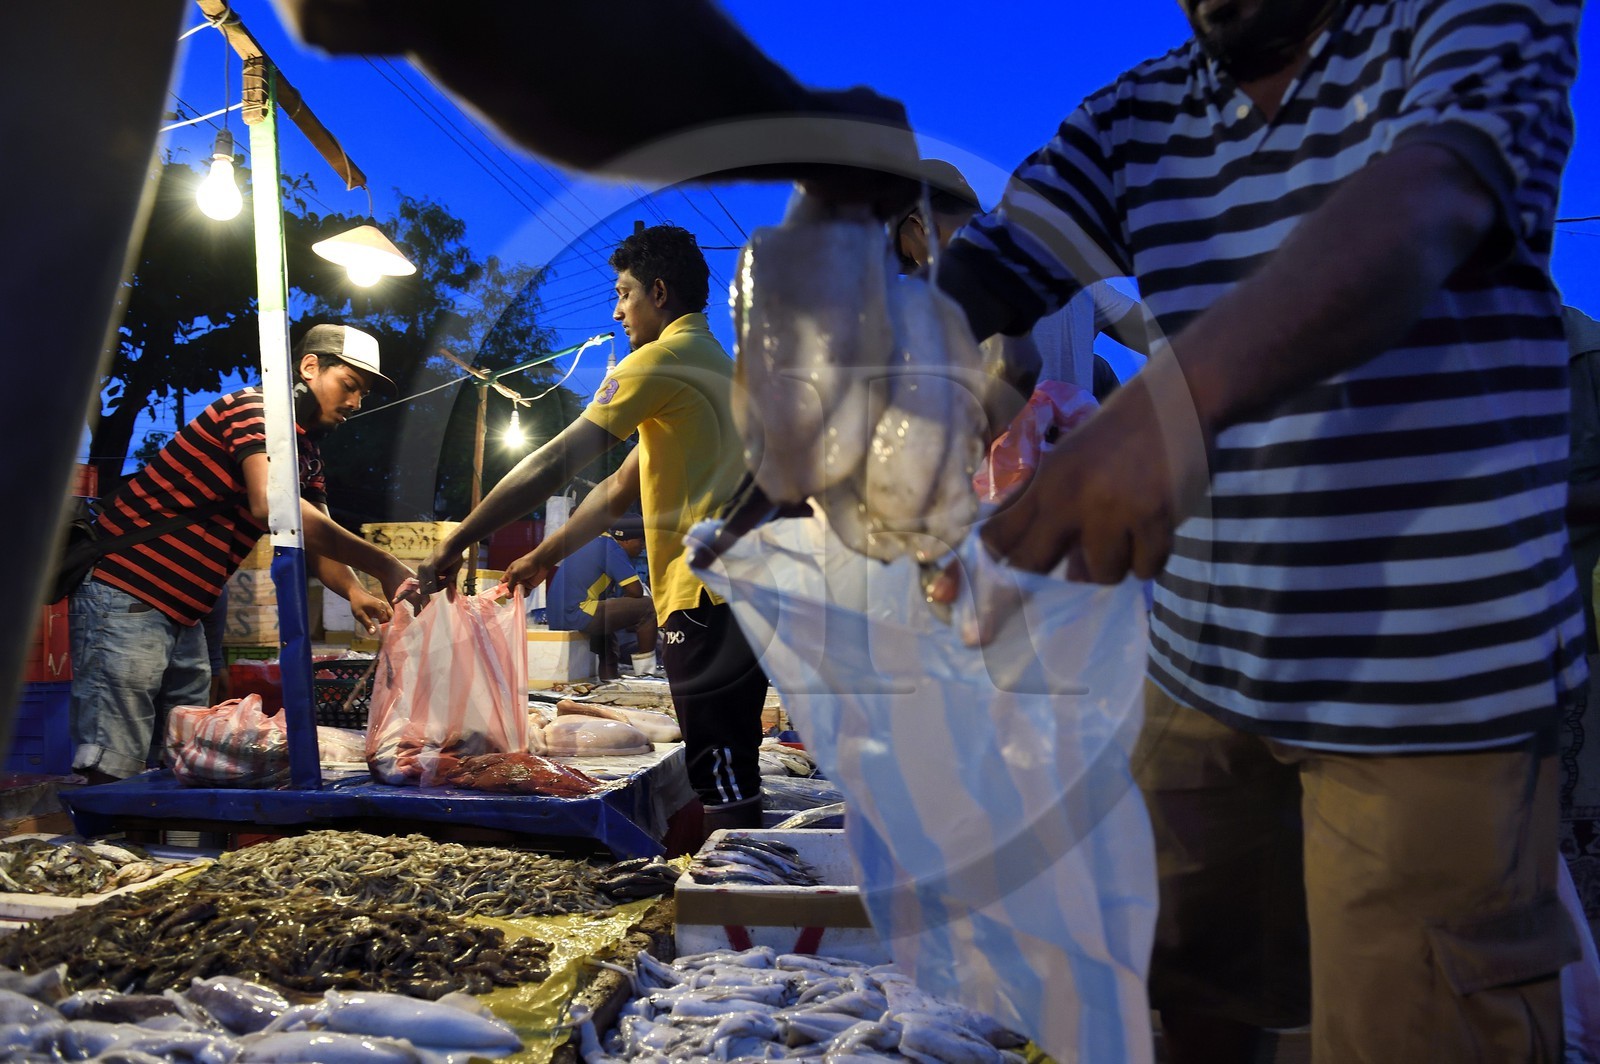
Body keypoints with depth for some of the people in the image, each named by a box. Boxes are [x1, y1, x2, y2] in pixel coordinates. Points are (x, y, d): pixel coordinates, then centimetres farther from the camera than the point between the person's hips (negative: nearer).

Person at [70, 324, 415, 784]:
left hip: (184, 619, 10)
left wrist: (354, 593, -10)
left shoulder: (308, 452, 15)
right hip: (128, 600, -10)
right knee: (112, 771, -11)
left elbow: (319, 539, 12)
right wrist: (382, 566, -33)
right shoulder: (255, 408, -14)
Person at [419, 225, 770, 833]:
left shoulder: (660, 362, -8)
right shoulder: (713, 365, 23)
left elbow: (553, 465, -11)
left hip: (706, 599, -10)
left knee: (723, 782, -5)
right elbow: (621, 489, 24)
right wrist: (546, 555, 26)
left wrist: (454, 545, -6)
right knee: (728, 779, 14)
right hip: (737, 595, 10)